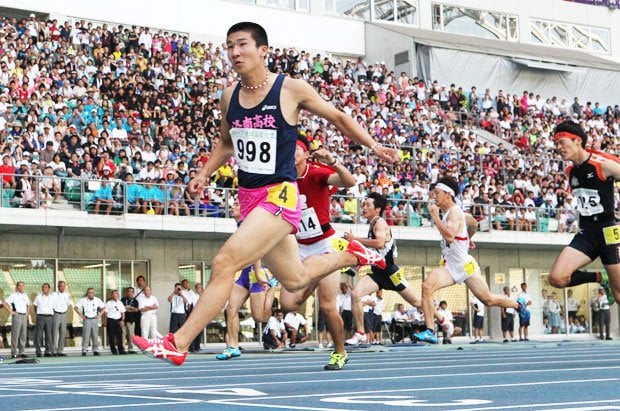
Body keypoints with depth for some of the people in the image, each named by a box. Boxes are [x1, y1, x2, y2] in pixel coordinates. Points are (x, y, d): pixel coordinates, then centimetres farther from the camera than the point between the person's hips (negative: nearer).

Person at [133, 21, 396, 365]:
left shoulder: (292, 90, -10)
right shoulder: (229, 96, 5)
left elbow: (338, 118, 5)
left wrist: (374, 147, 5)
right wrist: (204, 173, 7)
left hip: (279, 195, -7)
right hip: (248, 196, 7)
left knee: (225, 263, -22)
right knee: (294, 279, 21)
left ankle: (177, 344, -20)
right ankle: (350, 255, 47)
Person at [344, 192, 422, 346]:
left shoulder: (380, 223, -13)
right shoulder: (373, 225, 13)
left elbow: (380, 242, -33)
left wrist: (355, 239, -28)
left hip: (390, 272, -7)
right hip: (377, 273, 7)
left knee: (416, 301, 5)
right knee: (355, 294, -16)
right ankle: (360, 334, -10)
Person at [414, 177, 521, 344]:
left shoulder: (455, 212, -16)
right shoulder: (448, 212, 11)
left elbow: (449, 236, -33)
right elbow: (473, 225, 26)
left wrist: (435, 216, -27)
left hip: (465, 265, -8)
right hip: (450, 266, 8)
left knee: (488, 300, 6)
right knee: (427, 286, -18)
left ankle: (519, 305, 35)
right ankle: (430, 332, -22)